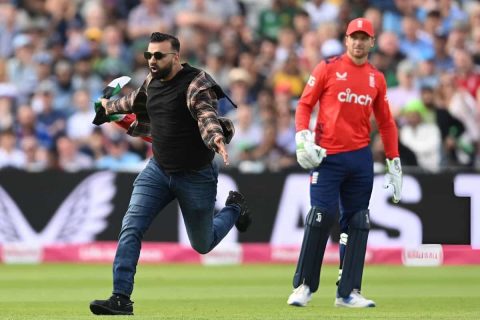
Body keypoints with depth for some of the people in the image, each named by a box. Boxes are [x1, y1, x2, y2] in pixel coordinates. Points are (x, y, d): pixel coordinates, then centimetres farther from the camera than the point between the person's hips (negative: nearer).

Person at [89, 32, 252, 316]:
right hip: (158, 170, 5)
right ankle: (121, 299, -12)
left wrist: (215, 137, -61)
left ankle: (234, 208, 40)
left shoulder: (196, 83, -20)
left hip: (196, 176, -5)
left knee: (202, 245, 11)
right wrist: (110, 107, 44)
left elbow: (206, 114, -39)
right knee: (131, 228, -13)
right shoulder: (152, 82, 1)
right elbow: (137, 101, 25)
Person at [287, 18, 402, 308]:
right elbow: (305, 104, 1)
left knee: (357, 224, 3)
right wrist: (302, 138, -14)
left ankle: (348, 292, 8)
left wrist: (394, 162, 11)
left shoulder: (377, 78, 11)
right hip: (327, 156, -4)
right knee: (321, 217, -11)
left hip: (361, 158, 4)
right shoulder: (328, 68, 1)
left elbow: (386, 122, 16)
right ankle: (304, 286, 0)